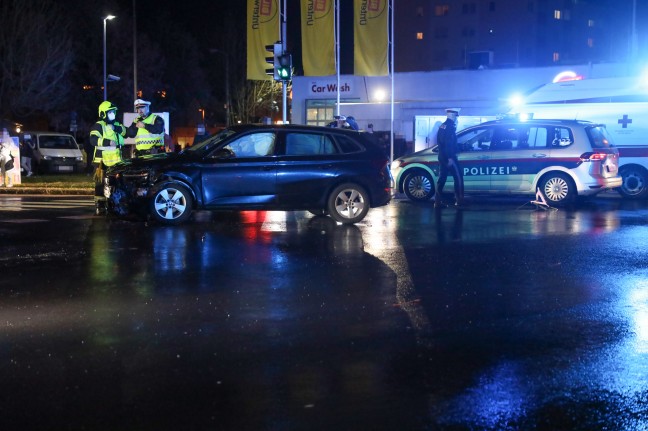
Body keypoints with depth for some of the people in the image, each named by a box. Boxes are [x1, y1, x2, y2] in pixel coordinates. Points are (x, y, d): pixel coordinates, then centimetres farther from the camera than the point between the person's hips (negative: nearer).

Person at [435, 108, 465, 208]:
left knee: (442, 178, 7)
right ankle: (459, 200, -2)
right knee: (458, 177, -2)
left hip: (442, 156, 9)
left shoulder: (442, 126, 16)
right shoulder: (450, 126, -12)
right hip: (449, 157, -9)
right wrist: (450, 157, -22)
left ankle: (438, 201, 3)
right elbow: (449, 143, -20)